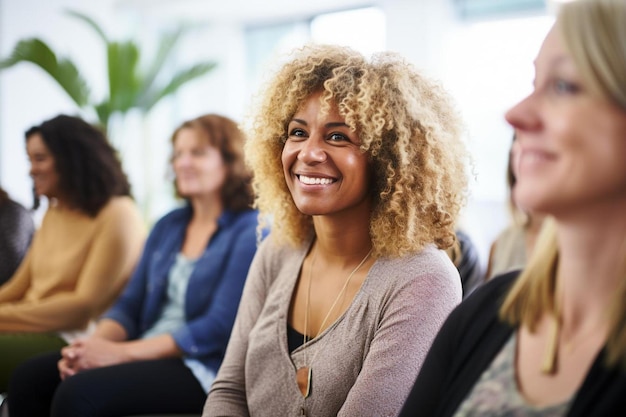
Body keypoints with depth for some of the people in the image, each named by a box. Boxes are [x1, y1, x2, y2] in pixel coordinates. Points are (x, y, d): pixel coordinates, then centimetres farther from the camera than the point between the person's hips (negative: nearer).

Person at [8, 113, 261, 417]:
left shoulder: (249, 233, -7)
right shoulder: (168, 226, 16)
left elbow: (219, 328, -15)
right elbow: (130, 304, 14)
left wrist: (122, 352, -18)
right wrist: (94, 344, -9)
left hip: (201, 368, -7)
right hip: (147, 354, 7)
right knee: (29, 378, -11)